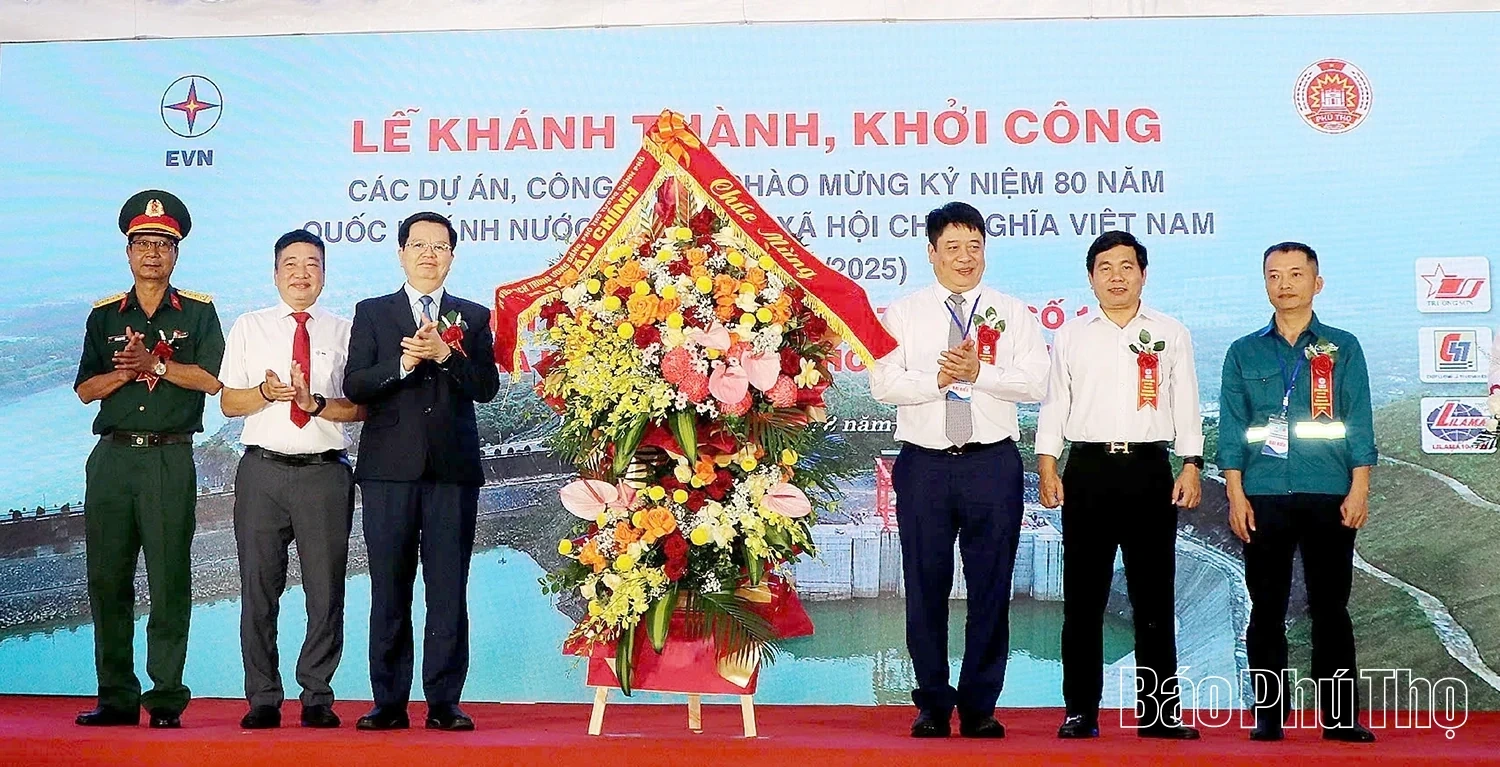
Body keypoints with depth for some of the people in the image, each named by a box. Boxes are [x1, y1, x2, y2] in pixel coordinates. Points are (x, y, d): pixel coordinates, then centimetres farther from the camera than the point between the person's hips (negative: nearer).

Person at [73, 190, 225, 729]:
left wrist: (154, 363, -11)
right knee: (107, 579, 3)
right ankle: (116, 698, 10)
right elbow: (85, 389, 10)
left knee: (169, 581, -4)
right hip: (112, 457, 3)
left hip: (171, 459, -3)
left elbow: (212, 379, -3)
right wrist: (127, 371, -7)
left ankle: (166, 699, 1)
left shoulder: (197, 312, 8)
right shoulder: (105, 315, 16)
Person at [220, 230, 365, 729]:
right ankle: (263, 700, 12)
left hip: (325, 470, -1)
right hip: (263, 469, 1)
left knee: (326, 588, 1)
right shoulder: (249, 328, 13)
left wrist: (316, 403, -15)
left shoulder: (343, 332, 9)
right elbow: (228, 402, 9)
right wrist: (265, 392, -10)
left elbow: (361, 407, 2)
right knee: (258, 588, 3)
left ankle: (317, 697, 12)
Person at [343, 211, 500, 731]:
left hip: (454, 470, 0)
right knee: (389, 592, 3)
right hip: (389, 469, 0)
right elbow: (354, 386, 1)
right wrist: (404, 363, -13)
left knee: (449, 592, -1)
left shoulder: (473, 317, 14)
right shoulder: (372, 313, 13)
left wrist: (444, 354, -13)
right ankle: (389, 703, 9)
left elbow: (487, 387, 1)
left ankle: (444, 703, 5)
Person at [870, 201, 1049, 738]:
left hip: (993, 464, 0)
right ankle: (933, 706, 14)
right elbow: (883, 383, -4)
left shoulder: (1013, 315, 8)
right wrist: (939, 380, -16)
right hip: (924, 465, 0)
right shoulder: (903, 315, 8)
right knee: (926, 588, 4)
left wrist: (978, 373, -16)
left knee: (991, 588, 3)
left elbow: (1036, 383, -4)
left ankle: (980, 706, 13)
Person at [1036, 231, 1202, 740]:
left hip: (1149, 469, 0)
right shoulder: (1070, 337, 12)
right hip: (1088, 469, 0)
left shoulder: (1171, 335, 12)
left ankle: (1159, 712, 8)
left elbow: (1185, 406, 9)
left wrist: (1191, 466, -2)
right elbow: (1054, 405, 8)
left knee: (1153, 597, 2)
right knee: (1083, 598, 2)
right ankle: (1081, 711, 8)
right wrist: (1047, 466, -2)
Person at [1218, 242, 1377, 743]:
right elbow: (1231, 428, 6)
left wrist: (1358, 490, -5)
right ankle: (1268, 714, 9)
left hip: (1329, 496, -1)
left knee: (1330, 608, 2)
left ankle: (1340, 716, 8)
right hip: (1263, 498, 1)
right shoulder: (1244, 353, 11)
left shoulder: (1342, 348, 9)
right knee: (1267, 610, 3)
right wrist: (1236, 495, -3)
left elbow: (1359, 423, 4)